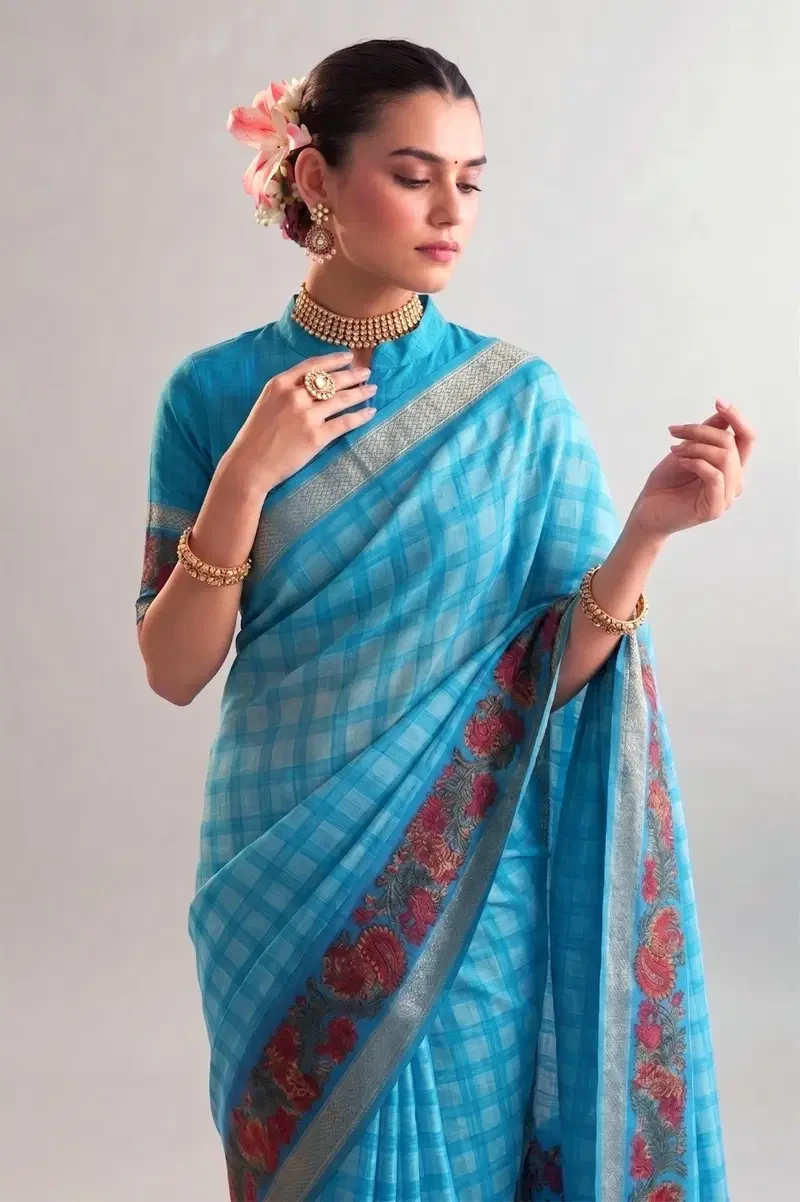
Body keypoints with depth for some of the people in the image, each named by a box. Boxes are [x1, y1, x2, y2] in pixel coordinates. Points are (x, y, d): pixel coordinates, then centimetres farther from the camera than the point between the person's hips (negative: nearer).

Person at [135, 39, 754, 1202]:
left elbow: (556, 668, -7)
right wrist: (246, 478, -20)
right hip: (283, 881, 1)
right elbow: (173, 669, -8)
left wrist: (650, 525, -22)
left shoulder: (519, 397, -6)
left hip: (465, 886, 0)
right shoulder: (217, 393, -5)